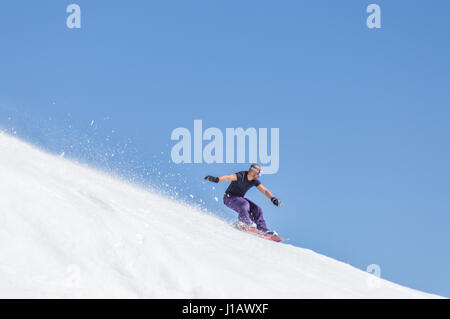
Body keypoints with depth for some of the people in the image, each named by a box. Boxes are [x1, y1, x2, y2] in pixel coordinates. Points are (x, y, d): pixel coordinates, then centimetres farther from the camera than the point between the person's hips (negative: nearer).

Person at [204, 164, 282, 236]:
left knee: (256, 209, -7)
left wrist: (273, 198, -15)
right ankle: (245, 225, -37)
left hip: (239, 198, 7)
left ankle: (263, 229, -6)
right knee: (244, 204, -34)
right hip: (229, 197, -7)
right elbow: (229, 177, -40)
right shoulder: (241, 176, -25)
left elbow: (264, 191, 1)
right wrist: (217, 179, -57)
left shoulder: (255, 181, -2)